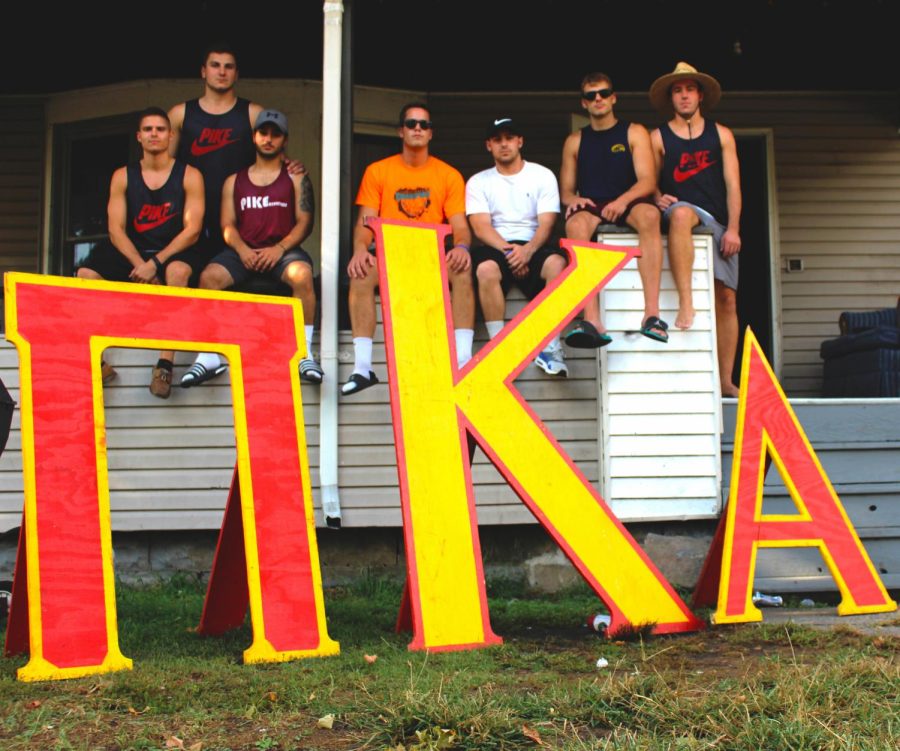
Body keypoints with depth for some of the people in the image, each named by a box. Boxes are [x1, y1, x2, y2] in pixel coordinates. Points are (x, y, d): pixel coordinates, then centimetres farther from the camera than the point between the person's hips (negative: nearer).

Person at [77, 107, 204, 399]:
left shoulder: (189, 176, 1)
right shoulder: (123, 177, 8)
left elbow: (192, 229, -8)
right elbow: (116, 229, 1)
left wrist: (155, 262, -19)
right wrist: (139, 264, -17)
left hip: (174, 253, -3)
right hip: (132, 253, 3)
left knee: (178, 270, -38)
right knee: (86, 274, -22)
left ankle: (166, 363, -39)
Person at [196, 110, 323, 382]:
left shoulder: (296, 178, 14)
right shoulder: (234, 181, 20)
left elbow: (304, 222, 4)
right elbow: (228, 224, 11)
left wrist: (279, 249, -13)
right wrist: (242, 250, -11)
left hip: (283, 250, -2)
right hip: (244, 251, 2)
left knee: (302, 275, -36)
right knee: (209, 276, -28)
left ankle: (304, 353, -31)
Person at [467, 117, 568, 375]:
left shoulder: (543, 175, 11)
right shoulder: (478, 182, 12)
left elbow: (546, 224, -1)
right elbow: (481, 227, -2)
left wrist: (528, 250, -22)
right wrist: (508, 250, -19)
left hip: (533, 246, 0)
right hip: (496, 247, 0)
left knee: (557, 263, -35)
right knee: (486, 269, -36)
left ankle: (551, 348, -32)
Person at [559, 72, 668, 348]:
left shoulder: (634, 133, 12)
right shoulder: (575, 141, 19)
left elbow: (647, 181, 0)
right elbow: (566, 190, 16)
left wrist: (622, 201, -20)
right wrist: (572, 200, -10)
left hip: (628, 205, -1)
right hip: (591, 208, 1)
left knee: (649, 214, -37)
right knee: (575, 224, -36)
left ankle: (652, 312, -45)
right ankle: (591, 321, -49)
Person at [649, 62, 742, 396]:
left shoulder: (721, 135, 14)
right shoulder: (659, 137, 11)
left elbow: (732, 184, 8)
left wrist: (733, 228, -3)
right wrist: (659, 198, -13)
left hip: (718, 223, 3)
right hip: (680, 212, -3)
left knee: (726, 298, -4)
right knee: (681, 213, -41)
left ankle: (725, 380, 1)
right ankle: (685, 302, -46)